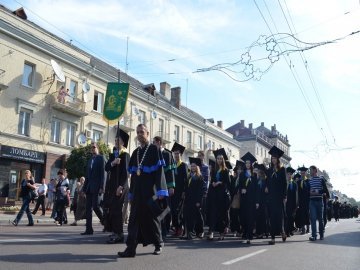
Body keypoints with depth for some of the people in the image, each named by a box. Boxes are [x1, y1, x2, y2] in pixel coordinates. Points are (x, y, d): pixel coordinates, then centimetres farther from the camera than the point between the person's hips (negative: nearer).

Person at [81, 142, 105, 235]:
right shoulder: (90, 160, 20)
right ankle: (89, 229, 5)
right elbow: (87, 175, 19)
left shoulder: (101, 158, -1)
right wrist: (84, 188, 13)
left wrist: (101, 187, -16)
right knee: (88, 207, 3)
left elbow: (102, 173, -9)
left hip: (96, 187, -7)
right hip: (89, 187, 7)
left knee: (95, 206, -13)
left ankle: (105, 222, 10)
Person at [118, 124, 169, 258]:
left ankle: (158, 244, 22)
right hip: (137, 191, 5)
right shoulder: (136, 152, 14)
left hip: (150, 190, -5)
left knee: (152, 217, 4)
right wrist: (131, 193, 14)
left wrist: (160, 191, -18)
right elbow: (133, 173, 16)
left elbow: (159, 171, -11)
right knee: (135, 218, -1)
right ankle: (131, 248, -2)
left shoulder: (154, 149, -3)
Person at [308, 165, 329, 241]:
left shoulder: (321, 179, 2)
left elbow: (325, 189, -2)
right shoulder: (309, 181, 11)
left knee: (320, 218, 6)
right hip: (312, 201, 2)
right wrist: (310, 192, -5)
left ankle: (321, 234, 18)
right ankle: (314, 235, -11)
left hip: (319, 201, -2)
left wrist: (318, 191, -15)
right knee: (313, 218, -8)